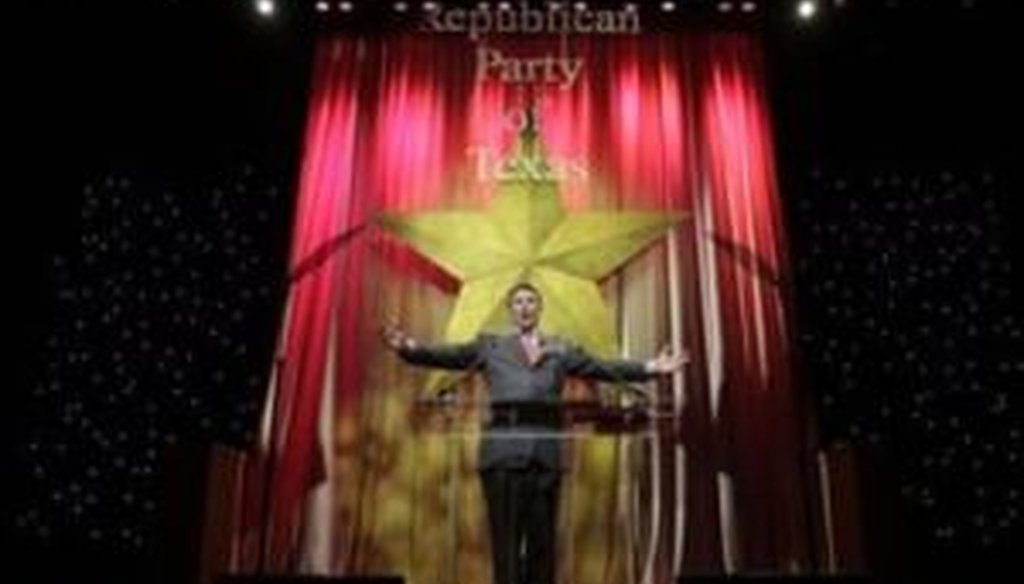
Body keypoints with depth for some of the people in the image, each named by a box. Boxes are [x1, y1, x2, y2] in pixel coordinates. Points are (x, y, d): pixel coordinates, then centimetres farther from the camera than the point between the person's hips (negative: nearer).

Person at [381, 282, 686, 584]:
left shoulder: (561, 350, 17)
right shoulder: (490, 346, 14)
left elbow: (604, 368, 10)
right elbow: (447, 356, 2)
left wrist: (650, 368, -1)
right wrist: (410, 348, -15)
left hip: (545, 449, 2)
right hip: (503, 449, -1)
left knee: (542, 538, 5)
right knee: (506, 537, -2)